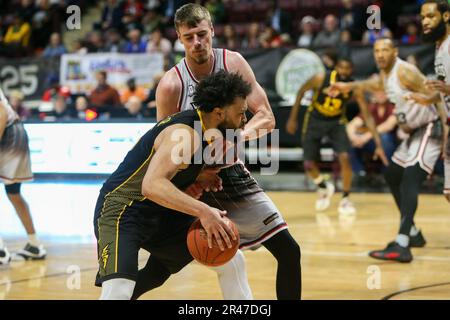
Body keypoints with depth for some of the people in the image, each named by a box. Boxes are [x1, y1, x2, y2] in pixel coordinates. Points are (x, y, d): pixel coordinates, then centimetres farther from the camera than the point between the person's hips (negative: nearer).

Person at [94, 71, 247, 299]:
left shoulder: (204, 131, 5)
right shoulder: (184, 134, -25)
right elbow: (152, 185, -39)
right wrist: (203, 211, -44)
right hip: (121, 211, -10)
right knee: (118, 291, -32)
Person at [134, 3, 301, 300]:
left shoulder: (233, 63, -9)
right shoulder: (171, 84, -17)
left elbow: (267, 118, -11)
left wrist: (238, 135, -32)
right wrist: (196, 175, -27)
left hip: (230, 171, 4)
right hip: (193, 179, -3)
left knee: (289, 251, 1)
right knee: (159, 268, -6)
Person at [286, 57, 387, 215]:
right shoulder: (321, 78, -26)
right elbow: (301, 91, -8)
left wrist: (378, 144, -24)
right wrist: (293, 118, -6)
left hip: (336, 121, 0)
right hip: (315, 120, 0)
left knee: (344, 158, -18)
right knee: (309, 165, -4)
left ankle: (345, 199, 1)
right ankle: (324, 187, 29)